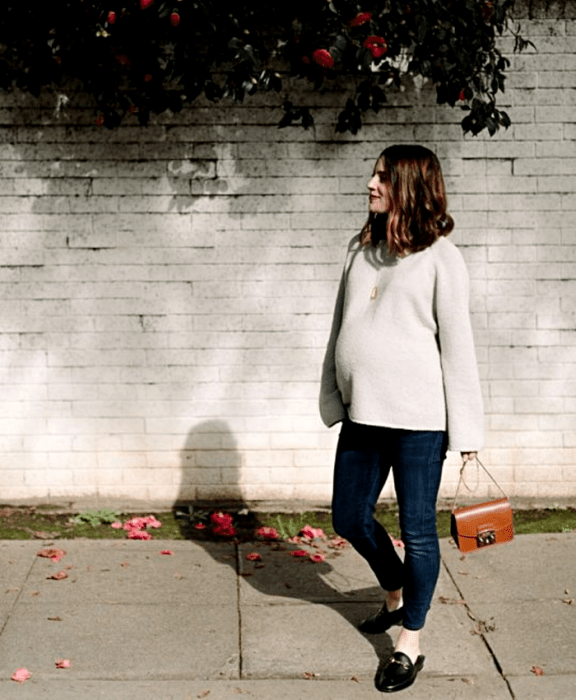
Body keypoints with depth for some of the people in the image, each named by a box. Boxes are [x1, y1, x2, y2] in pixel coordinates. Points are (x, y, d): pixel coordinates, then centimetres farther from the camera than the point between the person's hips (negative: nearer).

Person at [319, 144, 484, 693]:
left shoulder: (439, 257, -7)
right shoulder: (361, 249, 10)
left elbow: (457, 344, -7)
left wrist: (465, 427, -7)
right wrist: (333, 399, 15)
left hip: (418, 418, -6)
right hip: (363, 415, 7)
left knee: (417, 530, 3)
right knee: (349, 519, 16)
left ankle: (410, 644, 18)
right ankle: (396, 595, 42)